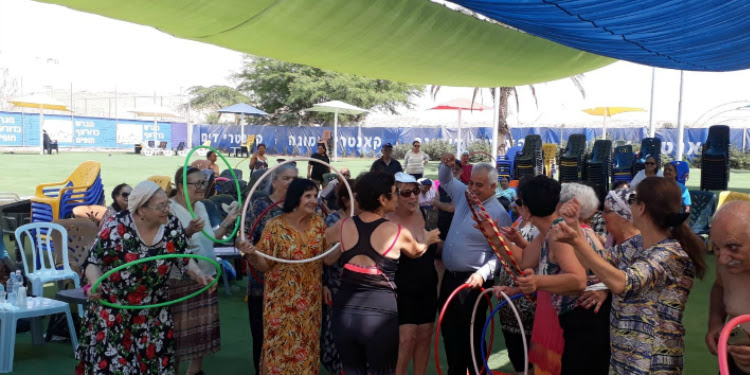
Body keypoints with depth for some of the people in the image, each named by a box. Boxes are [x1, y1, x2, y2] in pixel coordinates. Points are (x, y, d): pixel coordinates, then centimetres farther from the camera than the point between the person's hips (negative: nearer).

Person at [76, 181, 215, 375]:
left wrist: (200, 275, -14)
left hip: (153, 312, 3)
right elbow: (93, 262, -11)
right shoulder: (117, 228, -18)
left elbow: (184, 259, 4)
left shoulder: (172, 225, -8)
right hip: (113, 310, -3)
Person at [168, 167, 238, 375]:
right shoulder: (170, 208, -16)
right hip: (180, 280, -8)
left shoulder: (201, 206, 8)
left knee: (202, 327, 16)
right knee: (179, 330, 0)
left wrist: (227, 222, 9)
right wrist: (188, 232, -39)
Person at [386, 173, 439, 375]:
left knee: (424, 337, 11)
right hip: (402, 291, -5)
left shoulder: (425, 214, 0)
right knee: (407, 339, -8)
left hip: (428, 288, 5)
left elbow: (437, 248, 16)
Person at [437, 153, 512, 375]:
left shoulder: (498, 214, -14)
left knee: (471, 335, 1)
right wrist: (447, 165, 2)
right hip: (449, 277, 7)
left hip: (472, 282, -7)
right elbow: (446, 181, 23)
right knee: (449, 330, 16)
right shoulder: (464, 195, 5)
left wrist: (483, 273, -28)